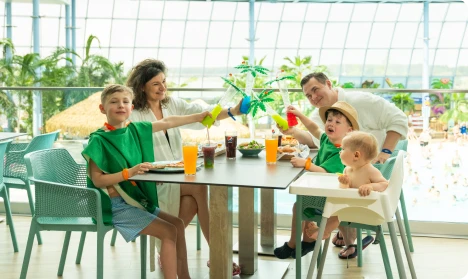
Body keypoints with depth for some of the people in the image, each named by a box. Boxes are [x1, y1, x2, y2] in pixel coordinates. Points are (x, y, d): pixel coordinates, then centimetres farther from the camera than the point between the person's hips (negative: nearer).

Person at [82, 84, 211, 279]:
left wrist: (199, 116, 8)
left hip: (137, 199, 8)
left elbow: (167, 122, 10)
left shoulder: (135, 130, 2)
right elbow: (97, 180, -20)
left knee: (178, 224, 10)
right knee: (169, 232, -13)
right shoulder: (98, 140, -16)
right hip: (116, 206, -8)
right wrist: (129, 172, -28)